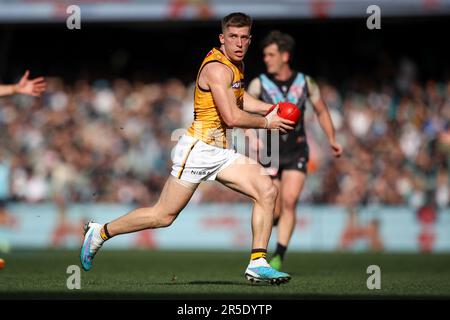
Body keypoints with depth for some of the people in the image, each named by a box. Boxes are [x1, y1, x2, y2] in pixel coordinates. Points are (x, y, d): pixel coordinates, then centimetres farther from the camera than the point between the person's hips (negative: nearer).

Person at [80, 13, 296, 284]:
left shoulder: (236, 64, 11)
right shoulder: (217, 68, -19)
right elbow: (232, 117, -25)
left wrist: (270, 109, 17)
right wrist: (266, 123, -12)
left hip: (220, 153, 9)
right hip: (198, 149, -9)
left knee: (267, 191, -7)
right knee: (164, 216, -3)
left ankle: (258, 264, -6)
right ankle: (101, 232, 16)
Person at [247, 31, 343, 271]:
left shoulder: (304, 82, 1)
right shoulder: (259, 84, -5)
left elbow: (321, 110, 14)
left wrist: (332, 139, 4)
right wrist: (251, 135, -35)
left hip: (296, 153, 0)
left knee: (289, 201, -17)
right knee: (274, 211, 0)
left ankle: (279, 257, -16)